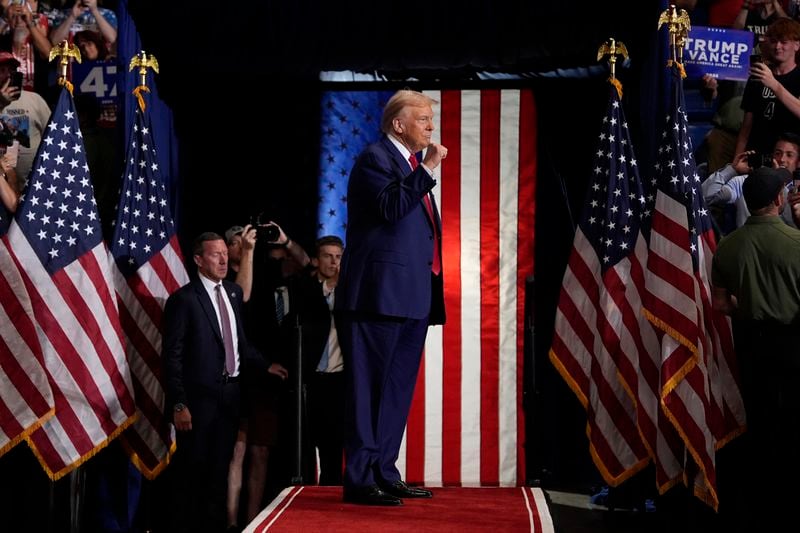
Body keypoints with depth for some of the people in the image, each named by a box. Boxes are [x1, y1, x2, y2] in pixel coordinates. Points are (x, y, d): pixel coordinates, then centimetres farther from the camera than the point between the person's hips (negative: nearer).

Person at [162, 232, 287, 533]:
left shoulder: (234, 292, 11)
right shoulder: (183, 299, -10)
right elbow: (172, 357, -12)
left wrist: (265, 367, 8)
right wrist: (179, 405, -16)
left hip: (229, 394, 6)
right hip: (200, 396, -6)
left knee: (219, 472, 14)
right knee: (192, 472, 1)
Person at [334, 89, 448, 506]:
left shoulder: (413, 166, 21)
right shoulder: (375, 159, -6)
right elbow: (392, 207, -22)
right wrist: (427, 169, -19)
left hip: (411, 298, 9)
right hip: (381, 295, -9)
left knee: (397, 389, 12)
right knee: (369, 388, -6)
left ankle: (384, 474, 18)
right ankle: (360, 479, -4)